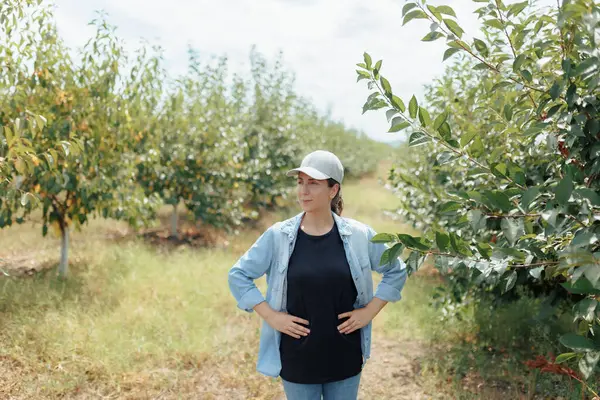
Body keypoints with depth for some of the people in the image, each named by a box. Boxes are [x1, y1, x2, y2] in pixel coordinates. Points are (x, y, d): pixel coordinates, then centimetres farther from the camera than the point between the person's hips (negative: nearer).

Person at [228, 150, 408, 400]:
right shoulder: (278, 236, -9)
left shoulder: (359, 235, -7)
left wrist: (370, 311, -2)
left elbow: (396, 271, 6)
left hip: (345, 356, 1)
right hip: (296, 357, 0)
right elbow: (238, 275, -1)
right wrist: (270, 316, -8)